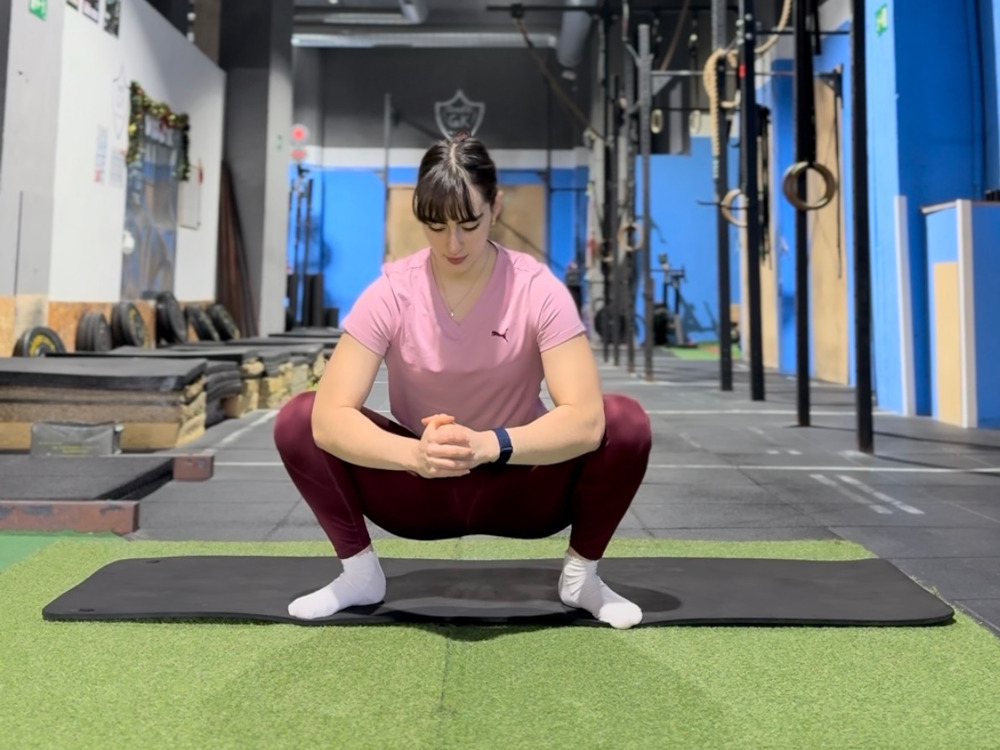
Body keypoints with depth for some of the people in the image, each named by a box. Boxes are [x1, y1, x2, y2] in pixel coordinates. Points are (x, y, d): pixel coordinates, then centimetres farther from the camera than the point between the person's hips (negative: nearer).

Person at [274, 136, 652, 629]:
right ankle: (359, 573, 1)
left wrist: (488, 444, -45)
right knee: (298, 421, -20)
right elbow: (330, 417, -26)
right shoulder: (391, 292, -17)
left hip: (519, 487, 0)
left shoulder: (537, 289, -19)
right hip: (420, 489, 1)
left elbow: (585, 419, -29)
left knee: (625, 423, -26)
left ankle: (581, 574, -2)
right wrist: (416, 454, -44)